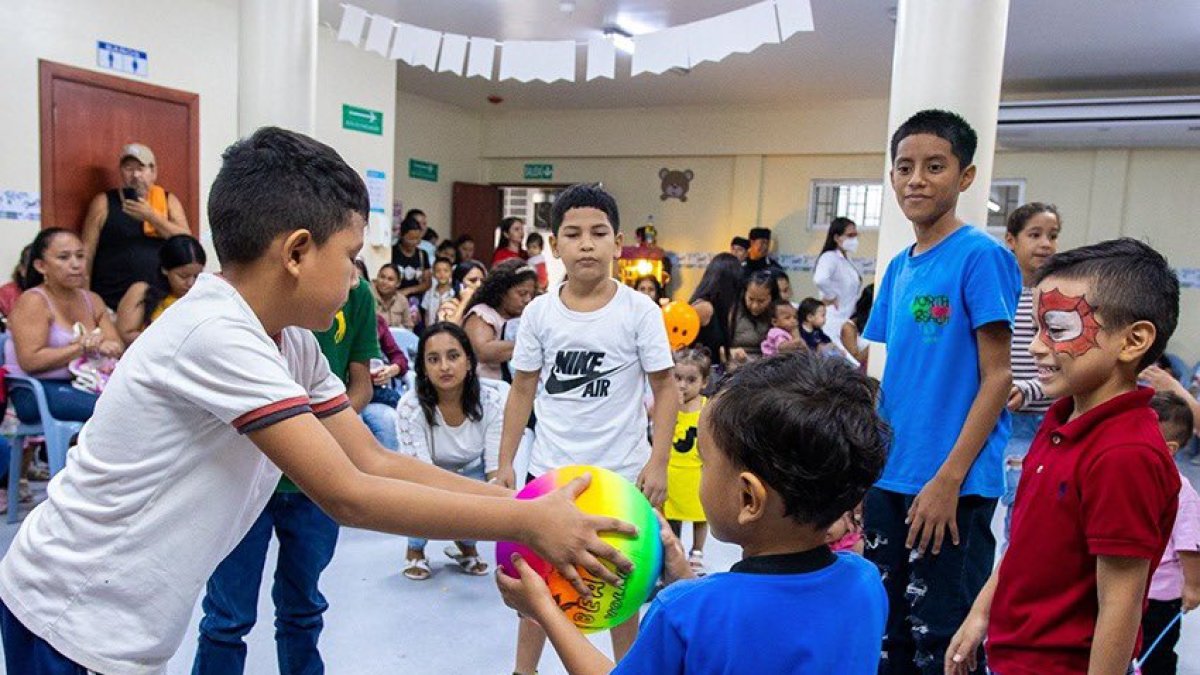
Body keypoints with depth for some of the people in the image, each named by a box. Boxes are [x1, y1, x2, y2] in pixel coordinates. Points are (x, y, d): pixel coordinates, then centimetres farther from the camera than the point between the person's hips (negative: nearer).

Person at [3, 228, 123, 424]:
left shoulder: (92, 300, 15)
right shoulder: (32, 302, -4)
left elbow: (117, 347, 5)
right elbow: (30, 361, -16)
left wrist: (100, 346, -17)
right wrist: (83, 348, -16)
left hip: (82, 386, 6)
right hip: (37, 391, -6)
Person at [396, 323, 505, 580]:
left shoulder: (490, 401, -23)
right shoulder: (411, 407, -28)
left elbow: (496, 467, -22)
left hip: (471, 474, 2)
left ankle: (466, 545, 11)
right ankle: (415, 550, 3)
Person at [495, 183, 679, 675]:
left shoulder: (639, 311, -10)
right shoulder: (539, 312, -3)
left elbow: (665, 388, -5)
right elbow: (523, 389, 5)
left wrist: (657, 462, -11)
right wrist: (505, 462, 4)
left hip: (620, 472, -2)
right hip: (549, 469, 2)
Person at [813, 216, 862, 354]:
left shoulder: (848, 260, 14)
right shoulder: (830, 257, -15)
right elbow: (820, 279, -36)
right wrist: (830, 296, -20)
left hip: (847, 320, 9)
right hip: (834, 320, -9)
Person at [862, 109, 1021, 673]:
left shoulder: (981, 256, -10)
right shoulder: (898, 267, 10)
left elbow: (997, 377, -13)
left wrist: (948, 479, -17)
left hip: (954, 486, -7)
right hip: (886, 479, 7)